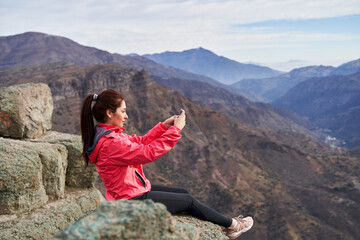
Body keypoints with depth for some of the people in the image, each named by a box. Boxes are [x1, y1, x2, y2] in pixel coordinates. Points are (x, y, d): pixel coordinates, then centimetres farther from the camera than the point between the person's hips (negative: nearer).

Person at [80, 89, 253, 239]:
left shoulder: (106, 134, 2)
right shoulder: (110, 143, -30)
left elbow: (140, 142, 7)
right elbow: (149, 152, -30)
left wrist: (164, 126, -2)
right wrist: (175, 129, -22)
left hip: (135, 189, 10)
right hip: (132, 200, -10)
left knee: (184, 193, 15)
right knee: (188, 201, 3)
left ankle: (221, 224, 28)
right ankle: (232, 224, 24)